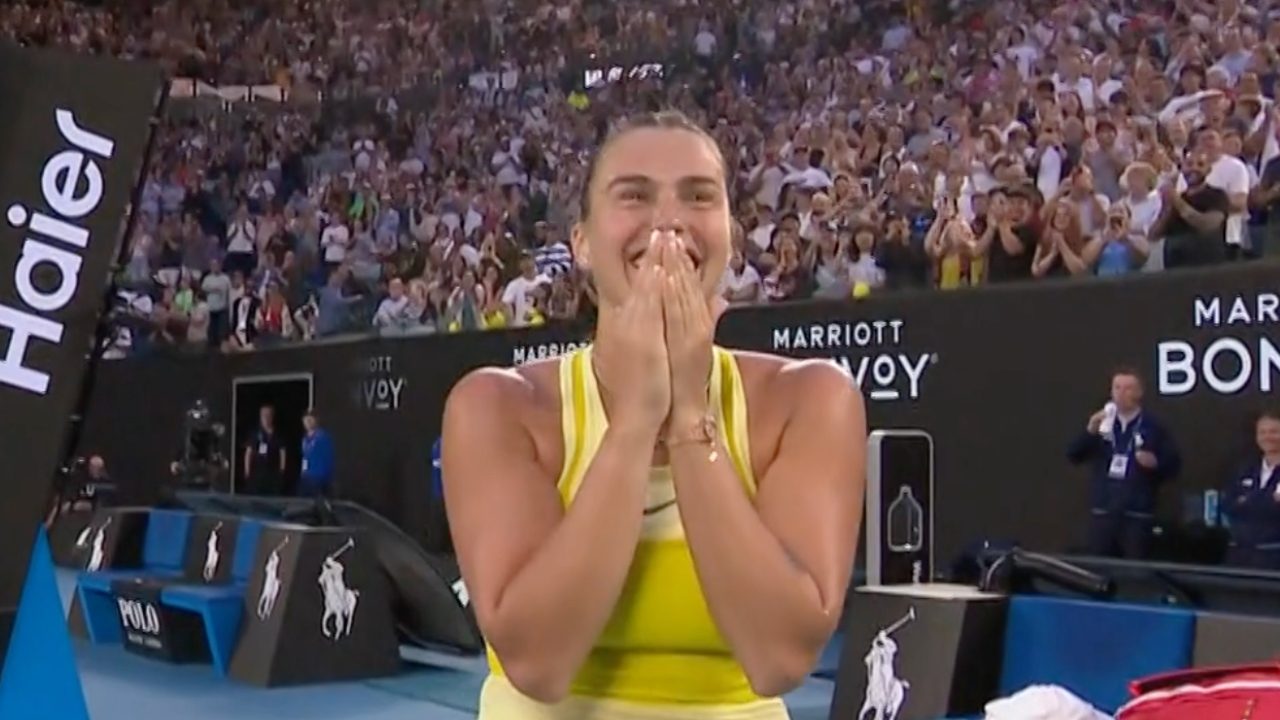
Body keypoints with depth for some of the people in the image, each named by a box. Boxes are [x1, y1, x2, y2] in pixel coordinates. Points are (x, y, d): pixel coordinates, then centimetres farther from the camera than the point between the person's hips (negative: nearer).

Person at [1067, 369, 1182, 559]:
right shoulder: (1101, 423, 10)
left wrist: (1155, 463, -16)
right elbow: (1073, 456, 3)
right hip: (1102, 512, 3)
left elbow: (1174, 465, 4)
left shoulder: (1153, 427, 2)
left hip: (1137, 515, -3)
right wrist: (1090, 431, -11)